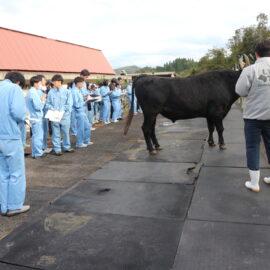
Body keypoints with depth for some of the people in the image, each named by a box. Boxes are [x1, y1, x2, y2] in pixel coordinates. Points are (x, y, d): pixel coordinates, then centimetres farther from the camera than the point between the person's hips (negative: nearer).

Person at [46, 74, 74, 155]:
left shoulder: (67, 92, 1)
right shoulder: (51, 92, 4)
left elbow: (69, 104, -4)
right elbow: (47, 103, 7)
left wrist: (62, 110, -15)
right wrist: (52, 109, -11)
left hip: (65, 115, 0)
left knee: (66, 132, 9)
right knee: (56, 133, 4)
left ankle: (67, 147, 25)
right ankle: (57, 149, 14)